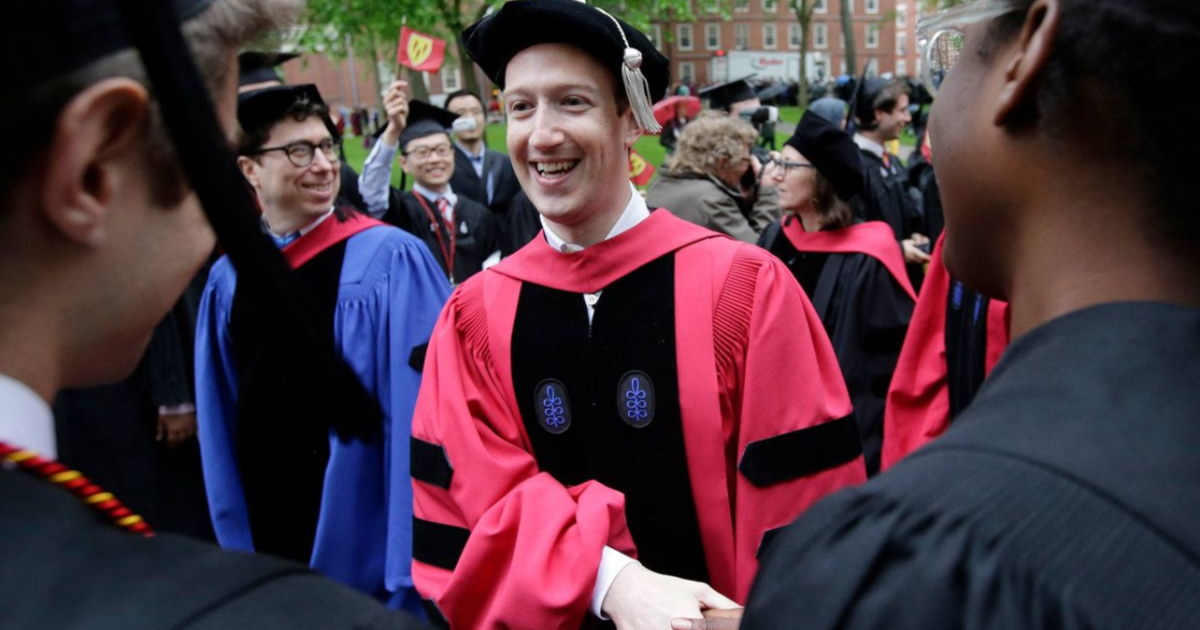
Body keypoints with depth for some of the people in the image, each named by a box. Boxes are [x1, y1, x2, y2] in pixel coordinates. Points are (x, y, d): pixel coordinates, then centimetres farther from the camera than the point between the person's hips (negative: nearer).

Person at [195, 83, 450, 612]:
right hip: (267, 529, 4)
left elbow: (425, 414, -13)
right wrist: (236, 547, 6)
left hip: (370, 541, -4)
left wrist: (413, 568, -15)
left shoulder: (391, 260, -12)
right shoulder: (228, 279, 1)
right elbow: (220, 423, 8)